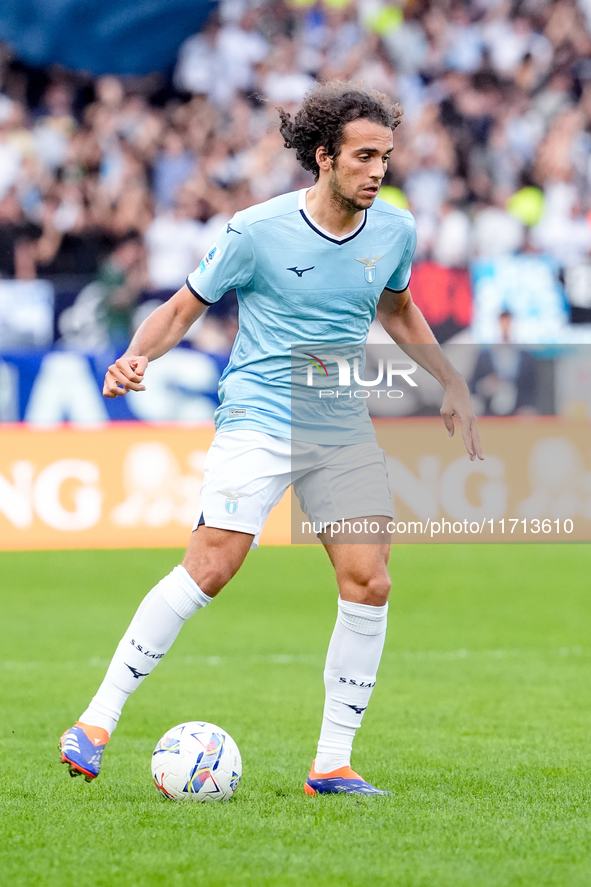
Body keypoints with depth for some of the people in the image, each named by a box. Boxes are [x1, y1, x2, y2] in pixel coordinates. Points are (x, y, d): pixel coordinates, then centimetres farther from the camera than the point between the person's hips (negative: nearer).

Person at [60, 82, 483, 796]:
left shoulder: (394, 230, 4)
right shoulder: (258, 231, -10)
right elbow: (182, 308, -1)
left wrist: (451, 383, 22)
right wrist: (133, 358, -18)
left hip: (344, 429, 5)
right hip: (256, 421, -5)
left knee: (369, 584, -8)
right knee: (209, 569, -19)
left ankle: (331, 764, 2)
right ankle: (98, 719, -8)